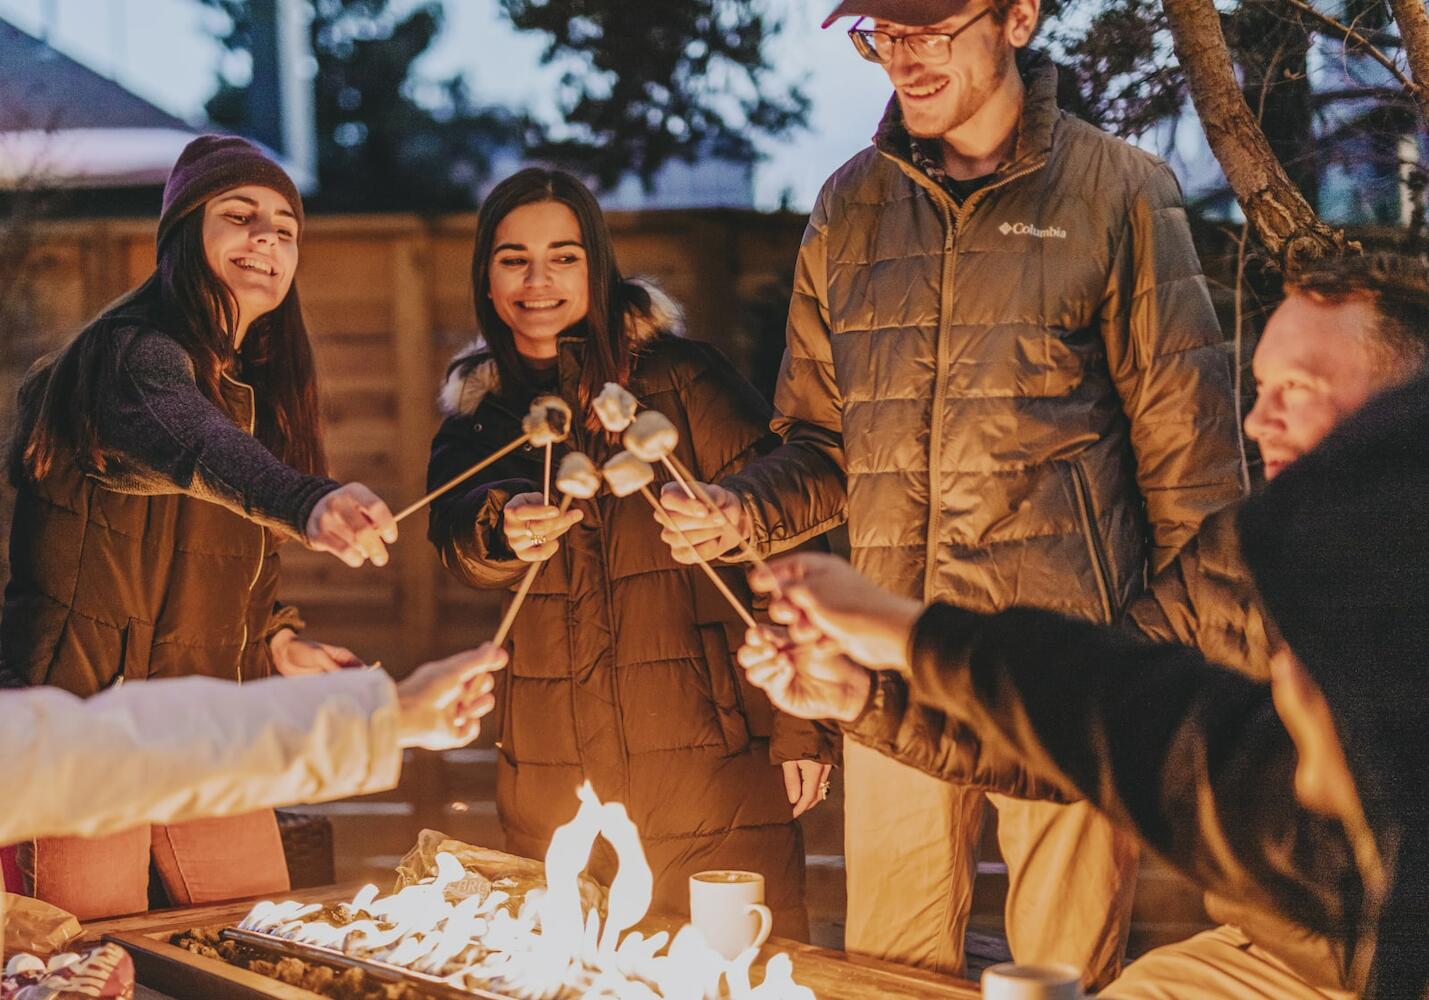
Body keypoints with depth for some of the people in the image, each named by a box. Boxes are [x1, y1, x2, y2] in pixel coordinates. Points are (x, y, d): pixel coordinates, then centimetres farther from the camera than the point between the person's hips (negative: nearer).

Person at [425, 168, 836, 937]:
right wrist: (502, 528, -30)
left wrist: (798, 725, -8)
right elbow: (457, 541, -6)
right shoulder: (477, 415, 12)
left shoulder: (680, 378, -1)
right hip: (554, 781, 4)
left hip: (711, 763, -4)